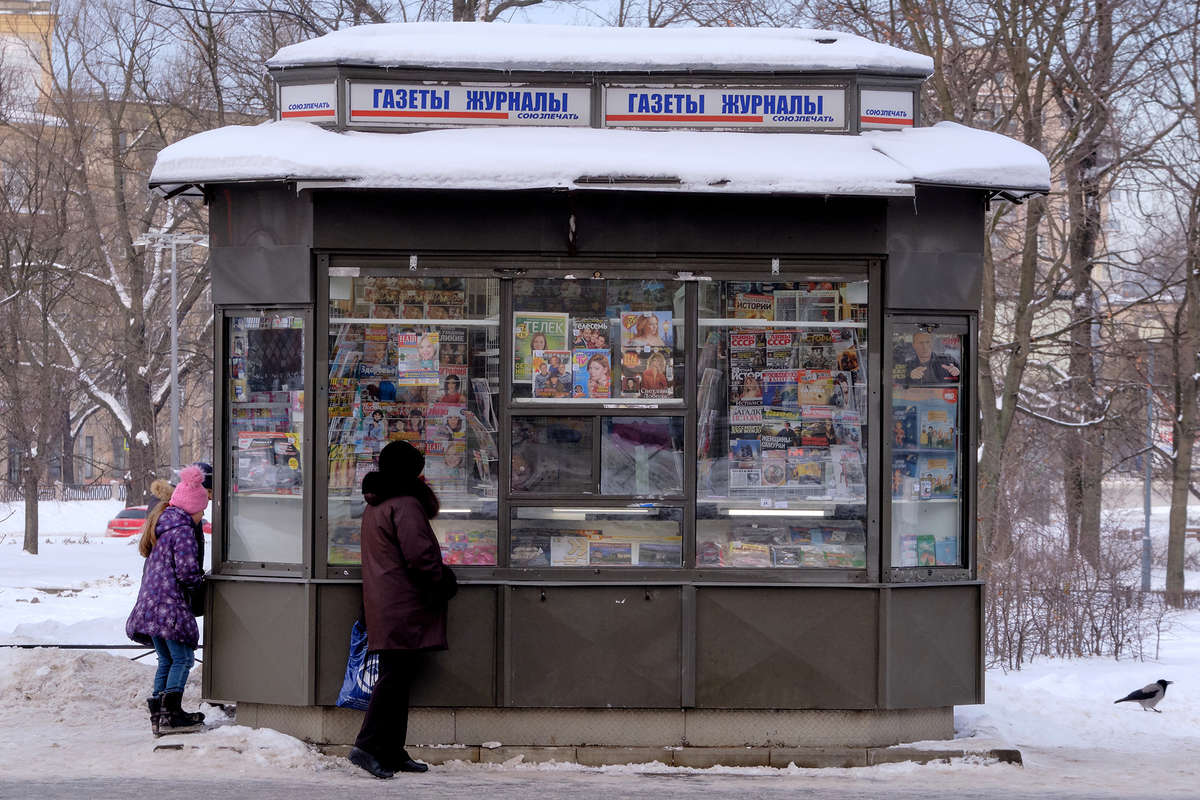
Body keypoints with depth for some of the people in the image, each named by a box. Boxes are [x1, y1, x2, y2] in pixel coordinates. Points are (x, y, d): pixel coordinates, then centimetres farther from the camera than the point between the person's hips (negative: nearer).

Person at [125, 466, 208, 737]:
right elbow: (187, 572, -17)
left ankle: (158, 714, 15)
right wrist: (200, 579, 3)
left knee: (166, 660, 15)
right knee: (182, 658, -5)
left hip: (150, 603, 9)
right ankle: (170, 715, -10)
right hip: (169, 605, -9)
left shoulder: (160, 525, 17)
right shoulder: (183, 531, -13)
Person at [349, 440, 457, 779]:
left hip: (383, 607, 10)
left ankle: (392, 752, 14)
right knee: (394, 676, -11)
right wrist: (444, 582, -5)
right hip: (404, 608, -10)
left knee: (394, 677, 12)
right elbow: (420, 555, -16)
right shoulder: (405, 505, -13)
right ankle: (367, 745, -16)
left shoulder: (374, 507, 17)